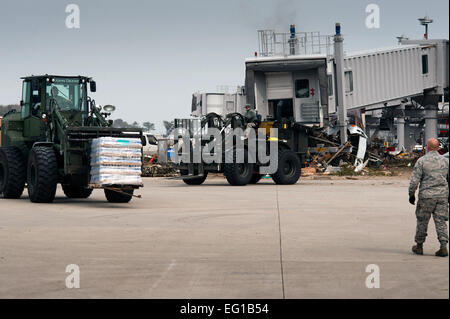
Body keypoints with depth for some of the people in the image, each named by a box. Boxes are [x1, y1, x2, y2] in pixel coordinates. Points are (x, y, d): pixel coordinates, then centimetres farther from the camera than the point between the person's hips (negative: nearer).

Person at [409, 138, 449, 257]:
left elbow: (414, 180, -9)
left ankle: (419, 246, 18)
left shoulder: (422, 161, -5)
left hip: (426, 195, -3)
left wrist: (411, 194, 1)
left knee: (422, 221, 9)